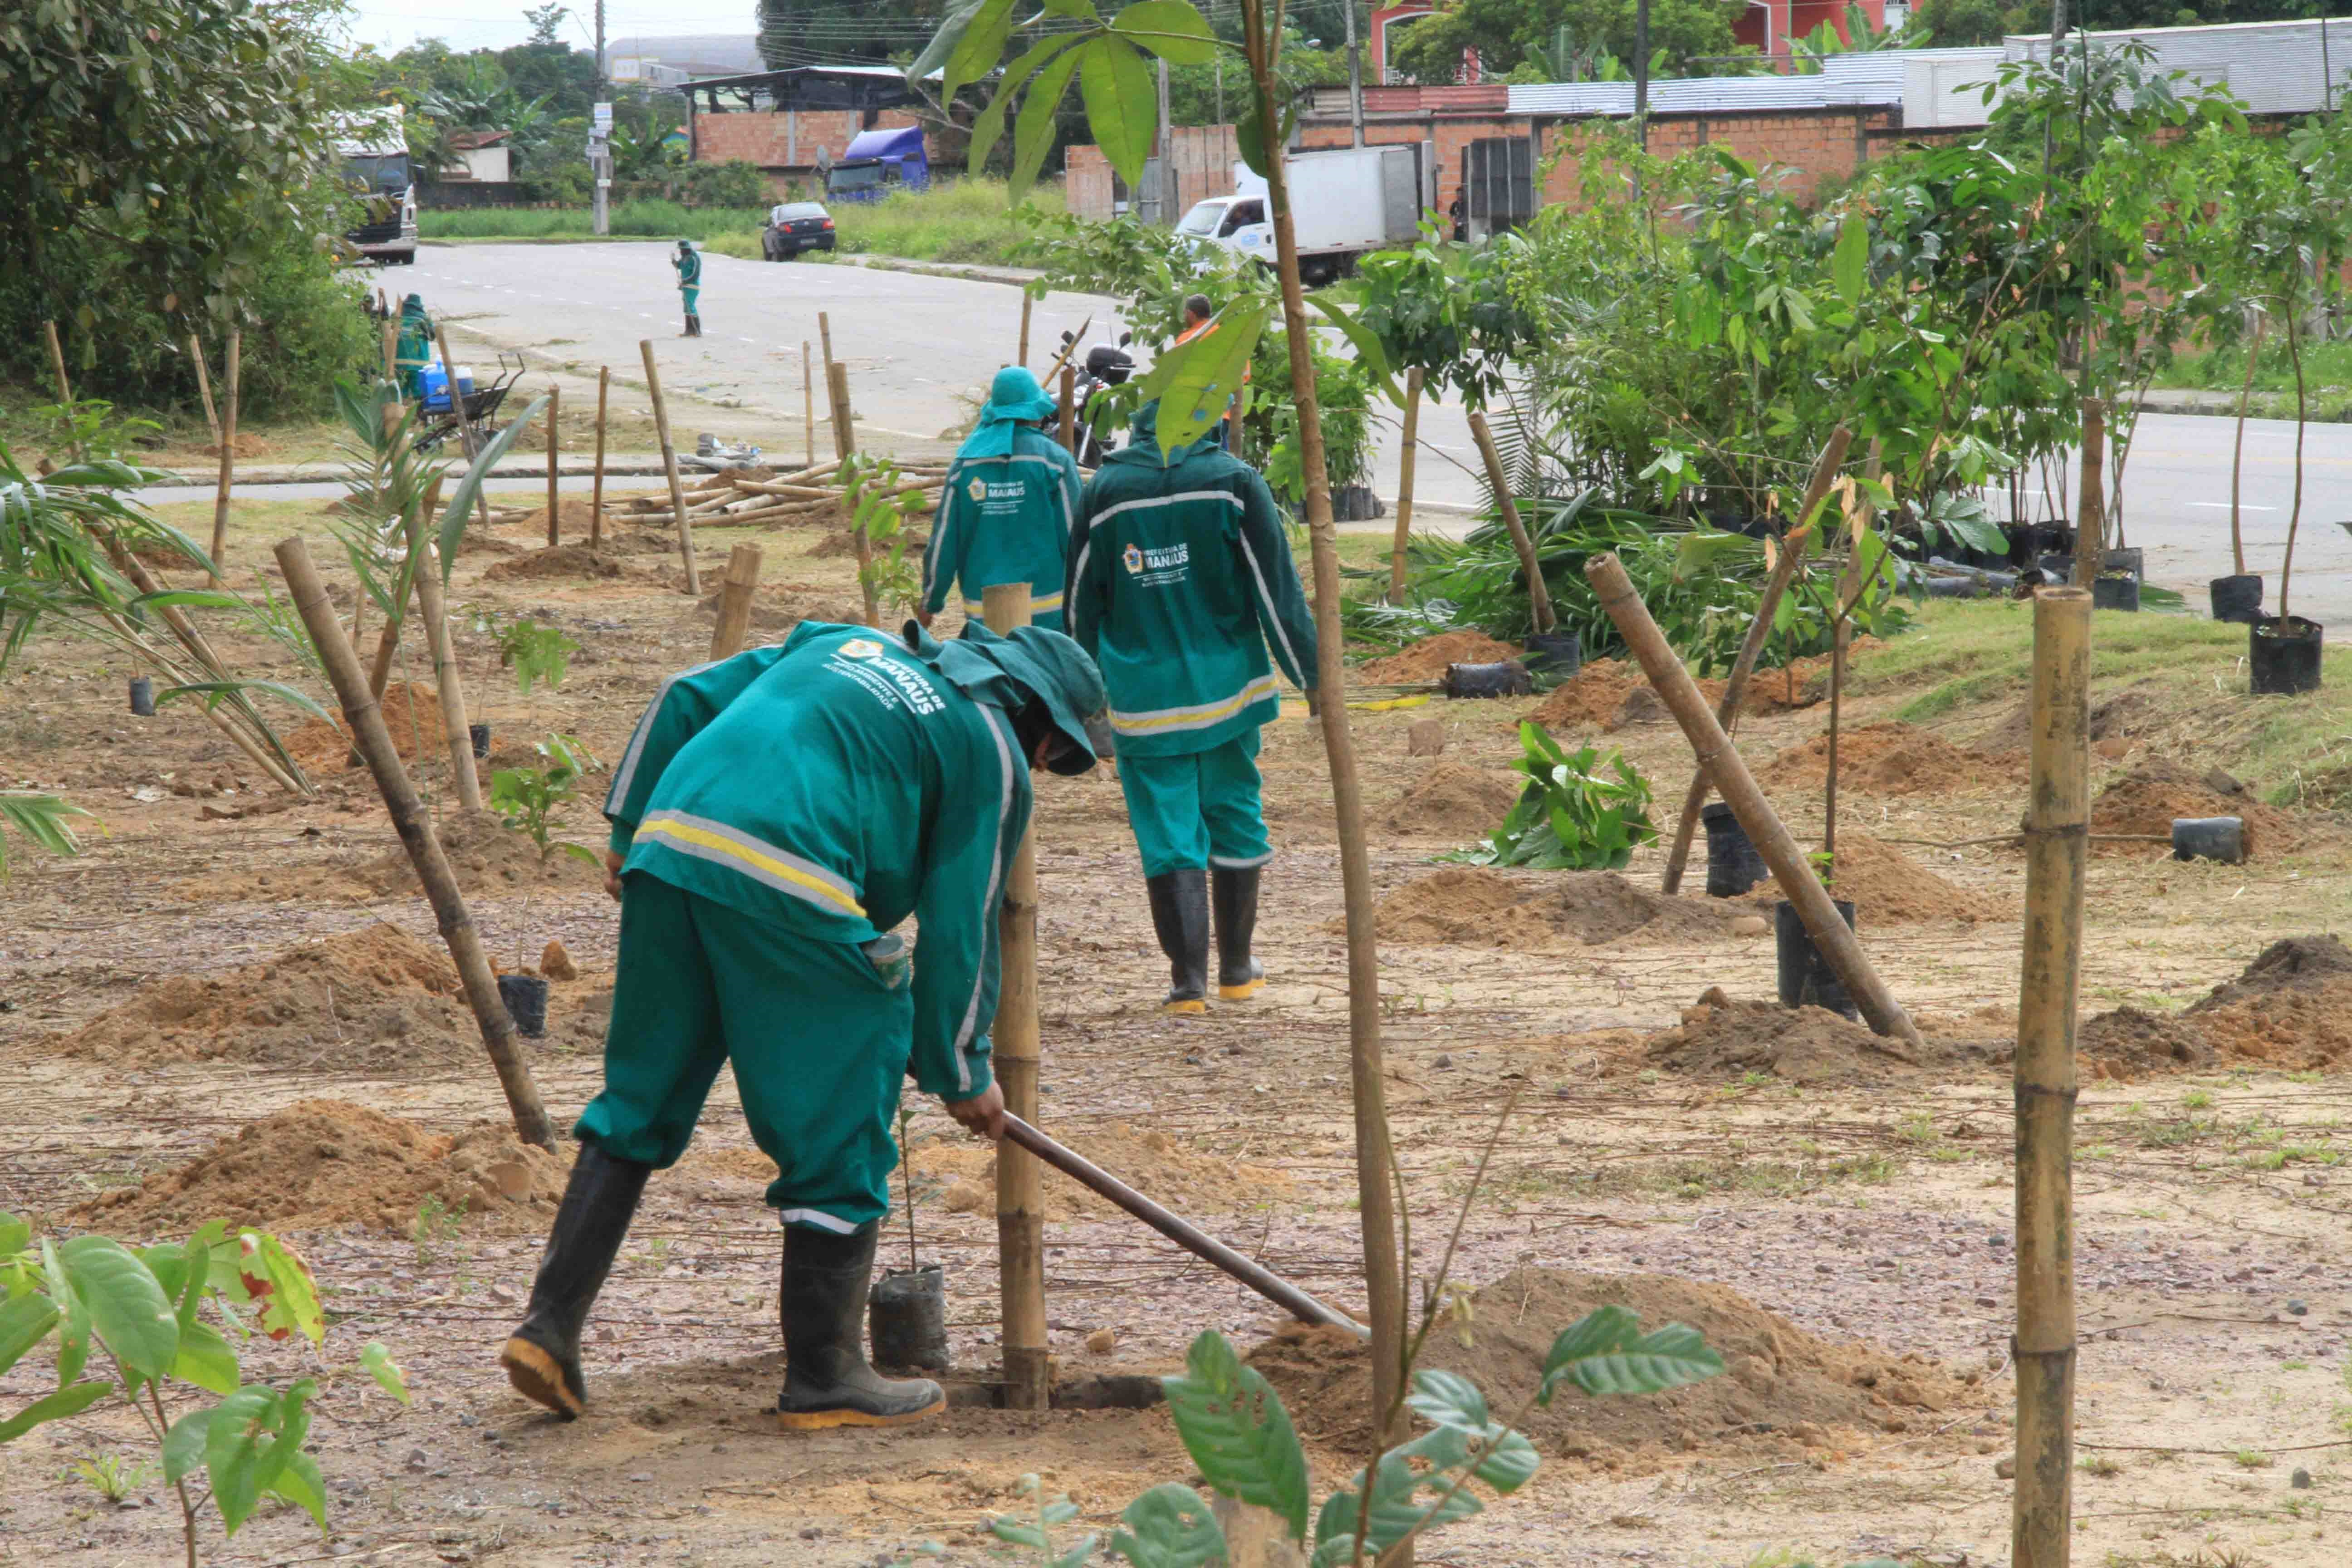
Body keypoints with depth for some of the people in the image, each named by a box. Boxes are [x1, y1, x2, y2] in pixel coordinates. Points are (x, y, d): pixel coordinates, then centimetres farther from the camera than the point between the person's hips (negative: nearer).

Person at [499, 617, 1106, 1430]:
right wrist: (962, 1074, 19)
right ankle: (823, 1377, 12)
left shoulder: (846, 644, 30)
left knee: (638, 1104, 17)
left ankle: (549, 1326, 13)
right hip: (786, 881, -7)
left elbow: (686, 697, 25)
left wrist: (629, 827, 28)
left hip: (670, 845, 7)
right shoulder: (993, 751, 11)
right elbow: (962, 927, 9)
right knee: (837, 1128, 6)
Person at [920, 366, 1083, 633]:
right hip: (1046, 611, -3)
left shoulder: (965, 464, 3)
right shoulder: (1053, 460, -6)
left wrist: (930, 602, 17)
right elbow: (1073, 534, -4)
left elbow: (943, 541, 5)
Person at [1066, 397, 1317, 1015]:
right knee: (1236, 822, 15)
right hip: (1227, 690, 0)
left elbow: (1082, 605, 7)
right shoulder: (1233, 483, -6)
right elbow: (1278, 590, -6)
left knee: (1170, 836, 2)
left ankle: (1188, 977, -9)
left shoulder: (1104, 494, -2)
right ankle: (1237, 969, 23)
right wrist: (1313, 677, 1)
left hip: (1144, 701, 0)